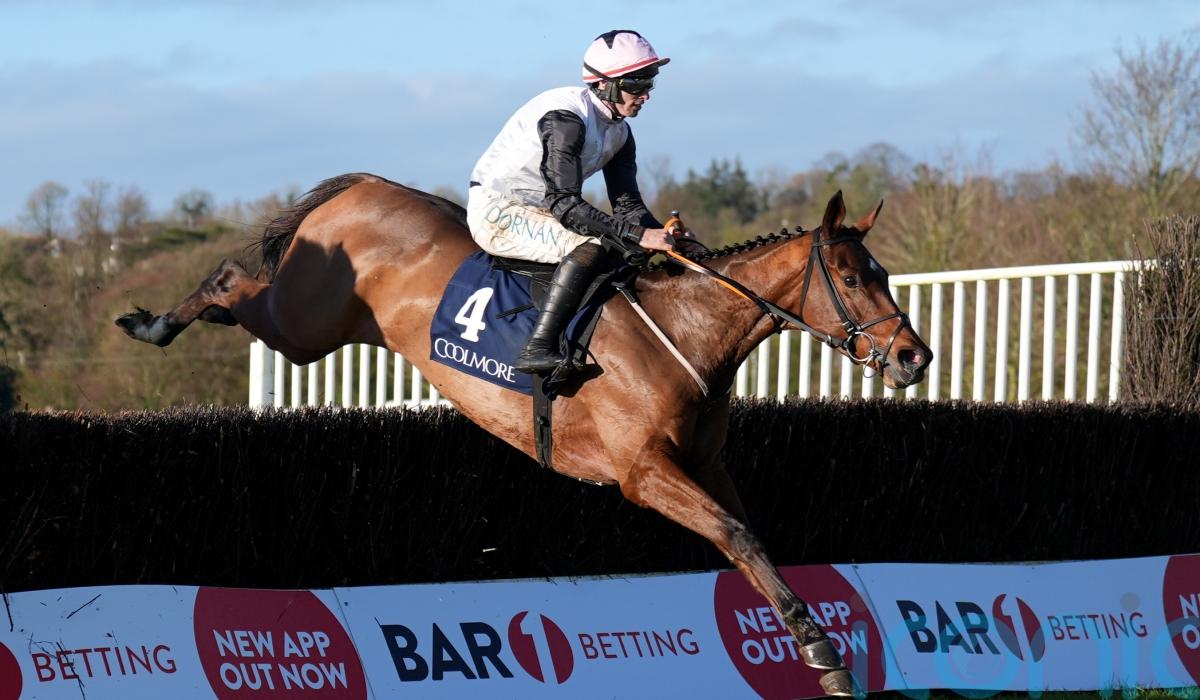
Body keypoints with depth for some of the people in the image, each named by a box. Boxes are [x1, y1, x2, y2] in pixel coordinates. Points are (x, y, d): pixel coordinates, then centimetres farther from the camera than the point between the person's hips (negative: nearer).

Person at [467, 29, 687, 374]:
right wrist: (638, 235, -36)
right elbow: (563, 204, -32)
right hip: (497, 211, -10)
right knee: (590, 247, -31)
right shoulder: (566, 117, -25)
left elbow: (628, 206, 5)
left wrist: (666, 239, -15)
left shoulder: (618, 132, 3)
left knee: (634, 261, 8)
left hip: (538, 213, 10)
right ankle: (537, 350, -37)